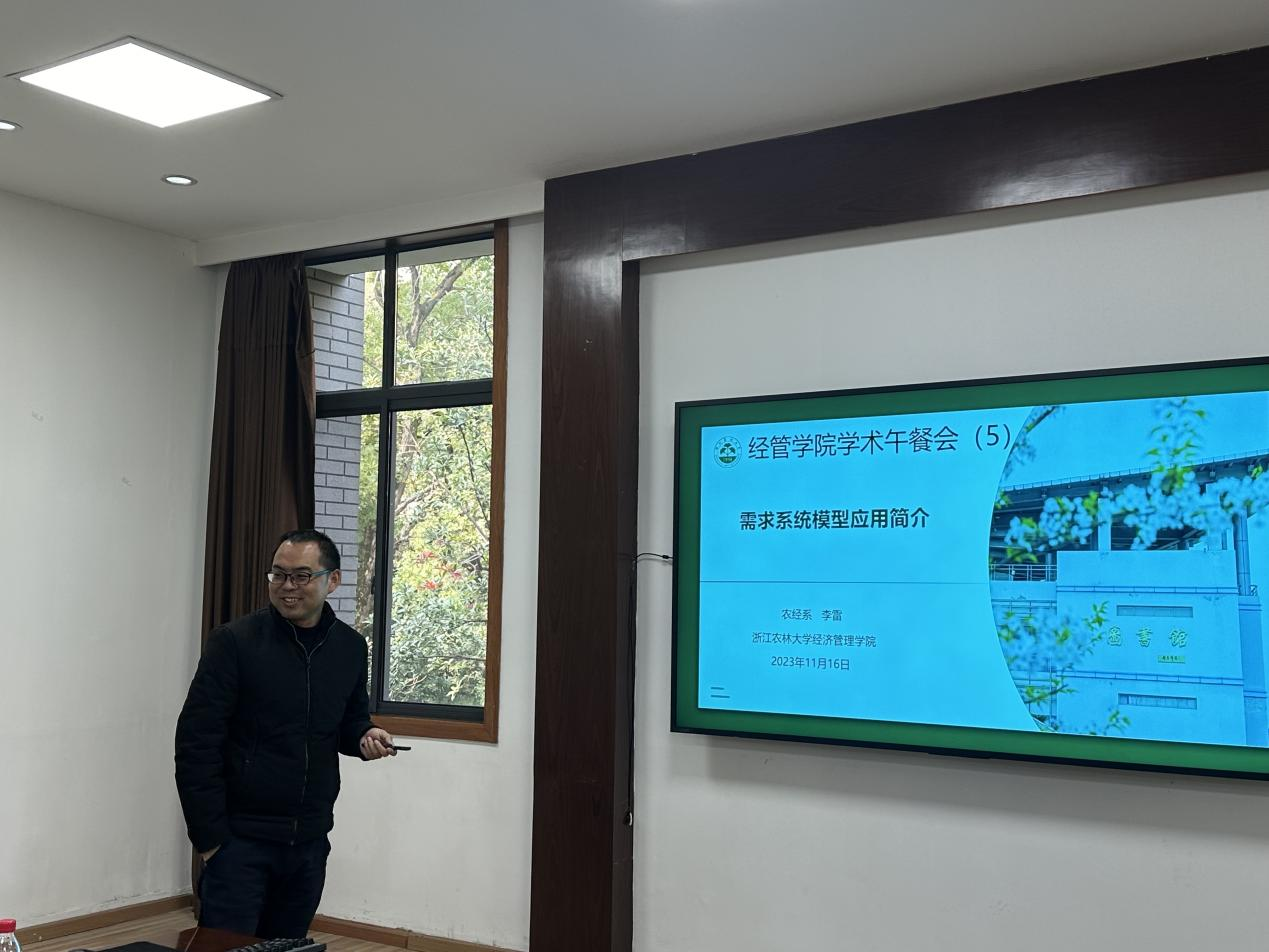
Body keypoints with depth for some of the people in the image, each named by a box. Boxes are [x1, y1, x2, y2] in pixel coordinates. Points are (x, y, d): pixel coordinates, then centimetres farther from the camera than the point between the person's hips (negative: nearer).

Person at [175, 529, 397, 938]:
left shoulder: (350, 648, 4)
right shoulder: (234, 642, -10)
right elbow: (196, 744, -11)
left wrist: (363, 735, -5)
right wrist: (209, 838, -13)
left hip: (310, 842, 5)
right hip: (239, 840, -4)